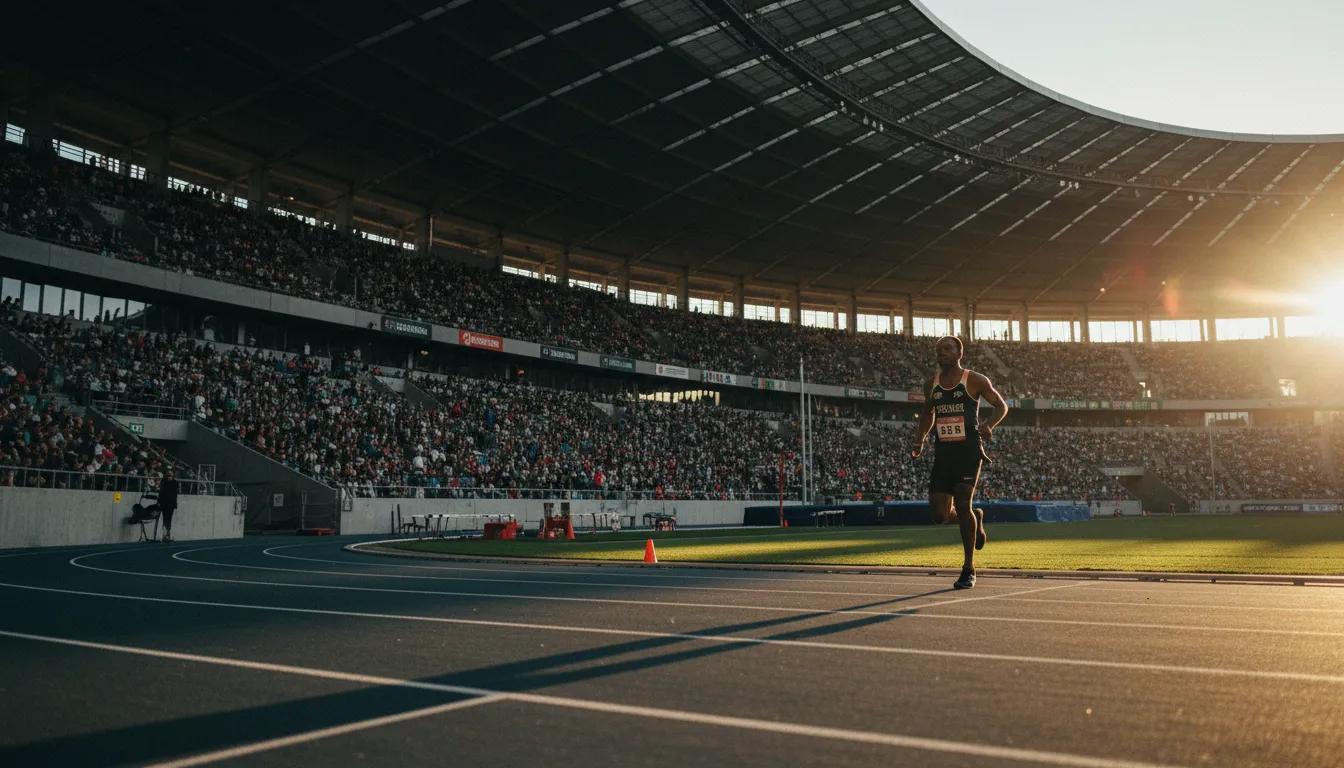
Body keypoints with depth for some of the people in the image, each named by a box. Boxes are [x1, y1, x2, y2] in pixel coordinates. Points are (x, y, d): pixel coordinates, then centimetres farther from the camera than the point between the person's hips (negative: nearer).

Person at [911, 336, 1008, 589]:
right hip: (942, 453, 4)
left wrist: (989, 424, -15)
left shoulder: (974, 380, -2)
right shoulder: (931, 385, 10)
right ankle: (974, 519, 33)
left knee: (962, 504, -14)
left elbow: (1001, 406, 4)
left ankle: (969, 569, 1)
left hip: (968, 451, -4)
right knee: (939, 515, -2)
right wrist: (919, 441, 9)